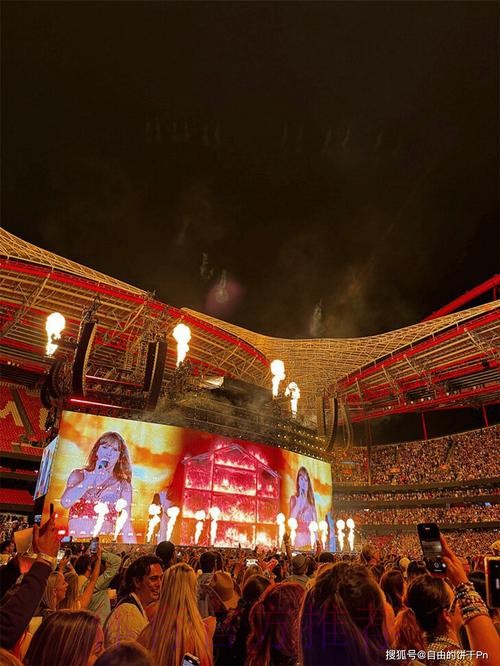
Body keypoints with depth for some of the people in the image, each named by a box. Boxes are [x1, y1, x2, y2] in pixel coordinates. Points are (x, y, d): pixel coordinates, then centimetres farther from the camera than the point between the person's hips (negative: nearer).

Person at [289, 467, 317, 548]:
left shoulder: (311, 499, 11)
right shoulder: (294, 498, 1)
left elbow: (315, 520, 12)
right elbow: (292, 517, -12)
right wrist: (299, 501, -13)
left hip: (310, 534, 3)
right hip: (299, 533, -3)